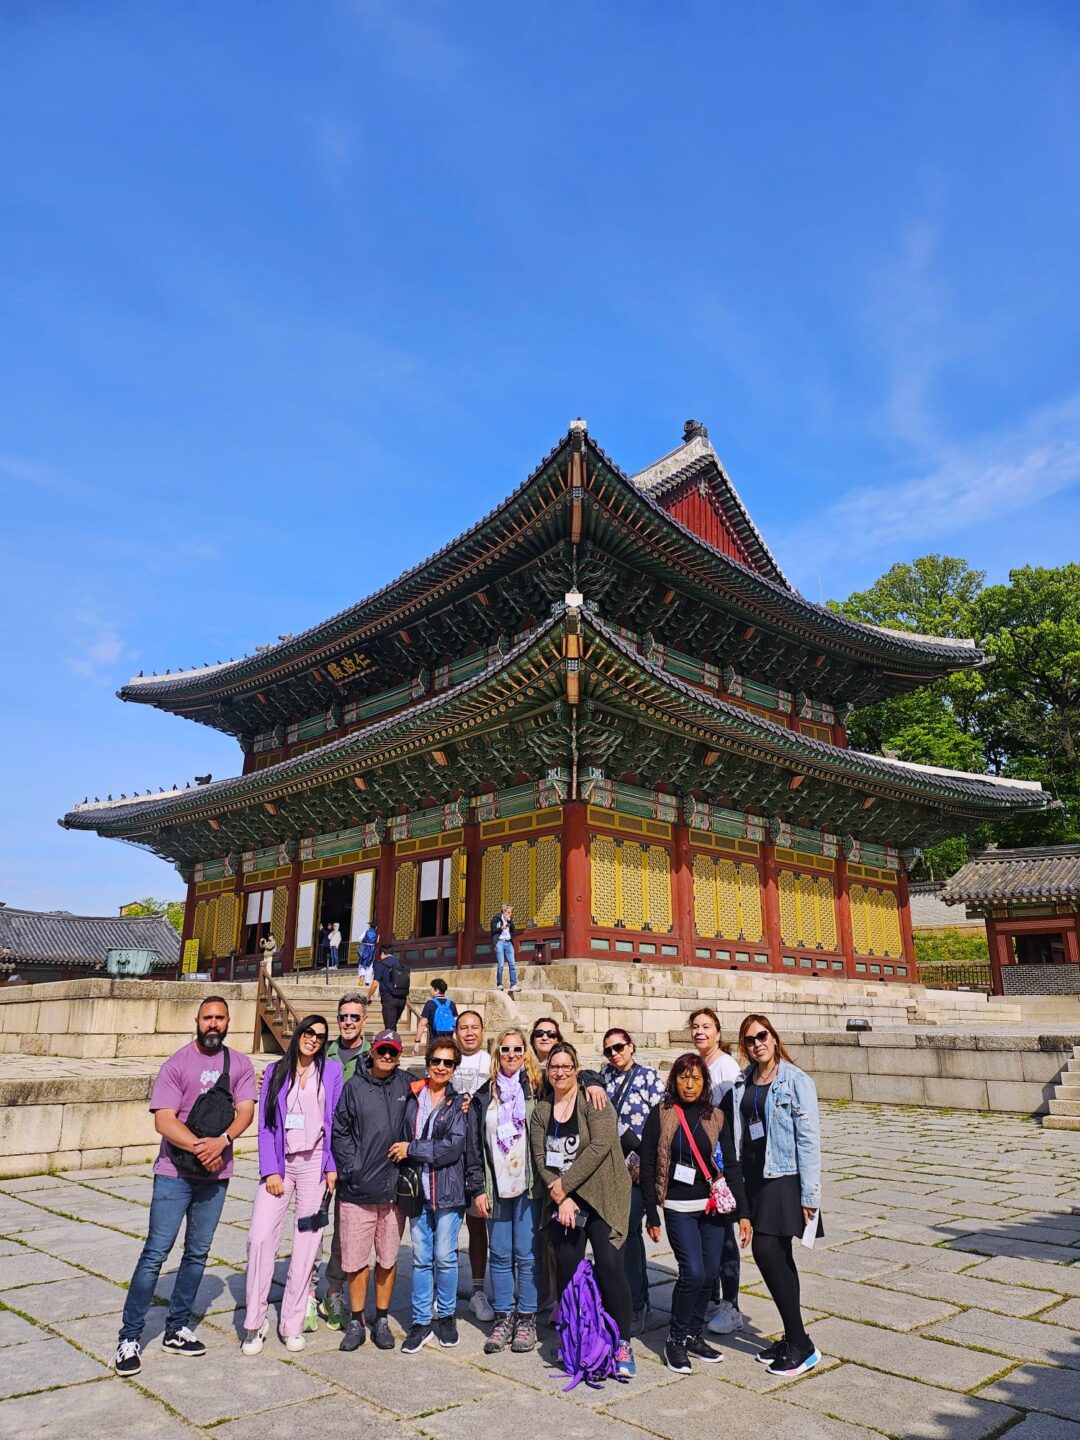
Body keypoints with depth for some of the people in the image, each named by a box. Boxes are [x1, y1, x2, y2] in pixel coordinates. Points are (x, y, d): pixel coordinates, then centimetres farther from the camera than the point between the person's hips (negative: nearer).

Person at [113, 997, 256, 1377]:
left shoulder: (240, 1064, 2)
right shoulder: (177, 1064, -6)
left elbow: (245, 1111, -7)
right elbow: (163, 1121, -13)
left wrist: (221, 1142, -25)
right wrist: (199, 1146, -24)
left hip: (215, 1175, 3)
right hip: (175, 1173, -3)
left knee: (197, 1254, 12)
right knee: (155, 1253, -2)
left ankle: (177, 1330, 26)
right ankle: (129, 1338, 9)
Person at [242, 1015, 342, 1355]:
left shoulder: (332, 1070, 3)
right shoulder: (275, 1072, 6)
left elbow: (335, 1121, 2)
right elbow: (265, 1125, 3)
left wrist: (332, 1166, -5)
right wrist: (270, 1170, -6)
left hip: (315, 1164, 0)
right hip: (279, 1163, 1)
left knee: (307, 1242, 3)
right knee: (260, 1237, -9)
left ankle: (292, 1323, 16)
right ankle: (254, 1323, 6)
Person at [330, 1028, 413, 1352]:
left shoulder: (405, 1085, 3)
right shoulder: (354, 1086, -2)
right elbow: (340, 1131, -1)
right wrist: (351, 1168, -8)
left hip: (394, 1188, 1)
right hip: (358, 1189, -1)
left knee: (388, 1259, 11)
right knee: (356, 1260, 6)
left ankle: (382, 1320, 27)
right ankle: (356, 1323, 23)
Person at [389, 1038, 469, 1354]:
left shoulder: (459, 1103, -2)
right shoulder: (412, 1098, 5)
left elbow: (453, 1147, -12)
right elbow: (404, 1137, 11)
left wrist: (412, 1149, -11)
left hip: (448, 1189, -2)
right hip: (417, 1188, 2)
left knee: (445, 1256, 4)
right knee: (421, 1257, 7)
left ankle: (446, 1316, 23)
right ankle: (421, 1322, 19)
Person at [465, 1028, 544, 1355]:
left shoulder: (537, 1088, 0)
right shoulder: (484, 1096, 8)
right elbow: (473, 1145, 7)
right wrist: (477, 1188, 2)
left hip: (529, 1185, -2)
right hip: (496, 1187, 3)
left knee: (527, 1254, 2)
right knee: (499, 1254, 8)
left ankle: (526, 1319, 17)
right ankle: (503, 1317, 21)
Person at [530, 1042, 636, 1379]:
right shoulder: (541, 1110, 9)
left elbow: (600, 1145, -17)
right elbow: (540, 1157, 3)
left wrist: (565, 1184, -15)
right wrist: (561, 1197, -10)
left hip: (601, 1197, -4)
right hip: (562, 1200, 4)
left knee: (609, 1263, -10)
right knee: (566, 1267, 3)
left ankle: (622, 1343, -1)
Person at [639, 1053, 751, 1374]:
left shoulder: (716, 1116, 3)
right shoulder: (661, 1115, -6)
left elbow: (731, 1166, 4)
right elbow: (647, 1166, -3)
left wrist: (742, 1212, -1)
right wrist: (651, 1215, -4)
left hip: (713, 1206, 4)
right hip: (679, 1208, -3)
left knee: (710, 1273, 6)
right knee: (693, 1272, -12)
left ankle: (694, 1335, 26)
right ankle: (676, 1339, 9)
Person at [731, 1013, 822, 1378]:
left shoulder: (796, 1081, -11)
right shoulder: (742, 1082, 7)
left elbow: (809, 1139, -12)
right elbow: (737, 1135, 11)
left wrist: (809, 1195, -14)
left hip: (784, 1177, -6)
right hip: (753, 1176, 6)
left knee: (767, 1251, -12)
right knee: (778, 1257, 12)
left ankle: (801, 1346, 0)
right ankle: (793, 1338, 25)